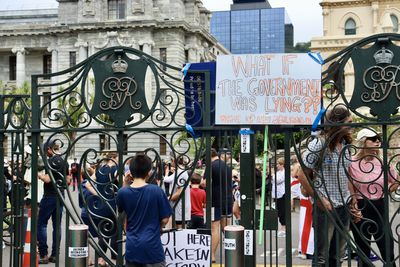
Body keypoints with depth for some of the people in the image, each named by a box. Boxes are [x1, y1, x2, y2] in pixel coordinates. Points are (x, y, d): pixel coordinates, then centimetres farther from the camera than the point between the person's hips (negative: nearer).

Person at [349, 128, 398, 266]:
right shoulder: (352, 163, -8)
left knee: (388, 252, 1)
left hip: (379, 208, 3)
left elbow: (396, 181, 18)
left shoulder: (383, 162, 2)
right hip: (360, 209, -2)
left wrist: (385, 191, 4)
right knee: (363, 252, 9)